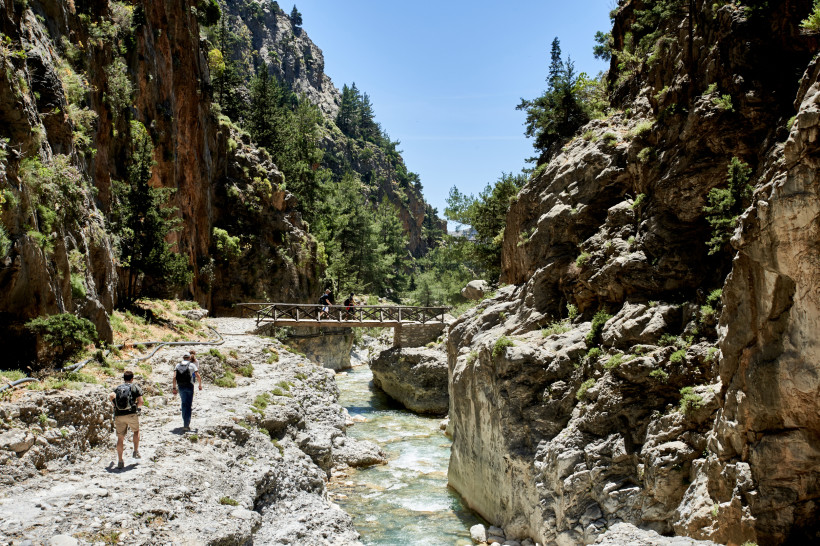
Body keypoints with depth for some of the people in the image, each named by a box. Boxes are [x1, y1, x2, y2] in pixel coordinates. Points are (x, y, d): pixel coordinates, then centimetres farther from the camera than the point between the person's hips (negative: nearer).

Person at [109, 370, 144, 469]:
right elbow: (140, 402, -1)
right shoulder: (135, 387, 8)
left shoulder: (118, 388, 17)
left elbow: (111, 396, -3)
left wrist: (115, 404, 14)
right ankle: (136, 451, 17)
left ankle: (120, 461, 9)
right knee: (136, 431, 24)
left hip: (118, 415, 2)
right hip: (131, 414, -2)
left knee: (120, 438, 8)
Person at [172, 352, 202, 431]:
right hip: (189, 386, -3)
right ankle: (186, 424, -6)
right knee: (188, 405, 1)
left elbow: (174, 377, -3)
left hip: (180, 387, 3)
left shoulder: (178, 365, 9)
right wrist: (200, 385, 8)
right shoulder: (192, 365, 1)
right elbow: (198, 376, -5)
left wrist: (174, 387, -1)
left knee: (184, 404, 19)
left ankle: (186, 421, 27)